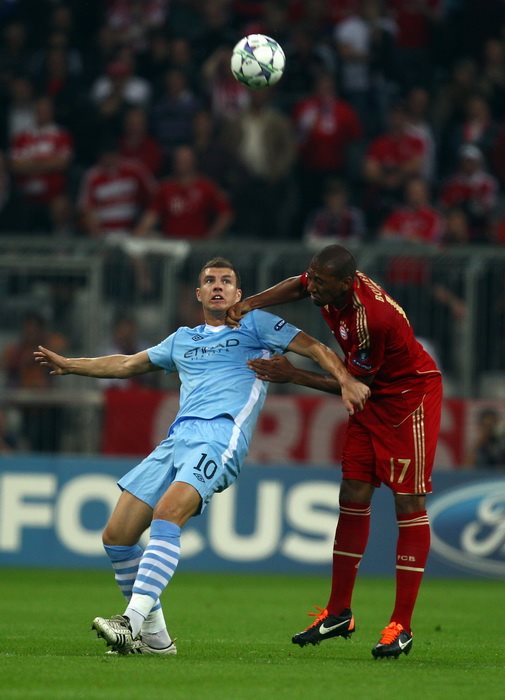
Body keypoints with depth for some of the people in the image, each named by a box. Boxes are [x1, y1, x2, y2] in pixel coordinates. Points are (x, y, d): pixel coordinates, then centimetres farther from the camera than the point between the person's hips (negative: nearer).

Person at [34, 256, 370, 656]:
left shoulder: (255, 325, 15)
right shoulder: (182, 340, 31)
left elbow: (314, 348, 7)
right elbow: (129, 365, 41)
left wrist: (346, 380, -10)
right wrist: (69, 366, 36)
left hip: (220, 436, -7)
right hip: (177, 439, 7)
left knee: (167, 515, -32)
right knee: (117, 536, -5)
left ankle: (133, 620, -41)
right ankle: (154, 636, 5)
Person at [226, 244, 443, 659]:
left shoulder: (376, 317, -34)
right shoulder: (332, 285, -10)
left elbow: (356, 384, -21)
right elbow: (297, 286, 15)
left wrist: (293, 376, -17)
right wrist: (250, 303, -1)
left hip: (411, 397, -8)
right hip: (373, 399, 8)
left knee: (409, 501, -8)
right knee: (354, 494, 5)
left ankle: (401, 627, -7)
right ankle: (339, 613, 12)